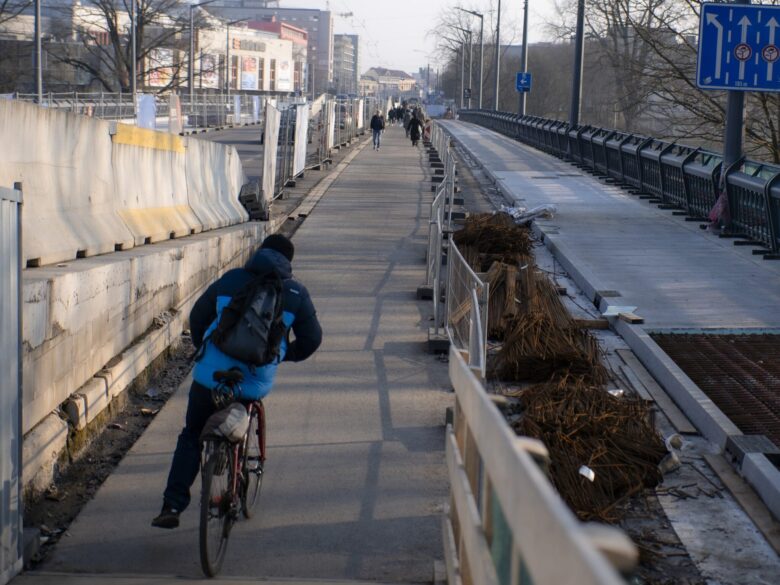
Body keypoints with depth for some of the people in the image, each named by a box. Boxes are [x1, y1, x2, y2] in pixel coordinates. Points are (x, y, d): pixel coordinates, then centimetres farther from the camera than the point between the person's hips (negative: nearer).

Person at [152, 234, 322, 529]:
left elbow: (197, 316, 17)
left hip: (211, 375, 0)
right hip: (255, 384, 0)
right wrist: (289, 354, 31)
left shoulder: (230, 279, 8)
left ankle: (172, 506, 3)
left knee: (191, 437, 16)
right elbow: (312, 338, 10)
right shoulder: (296, 293, 5)